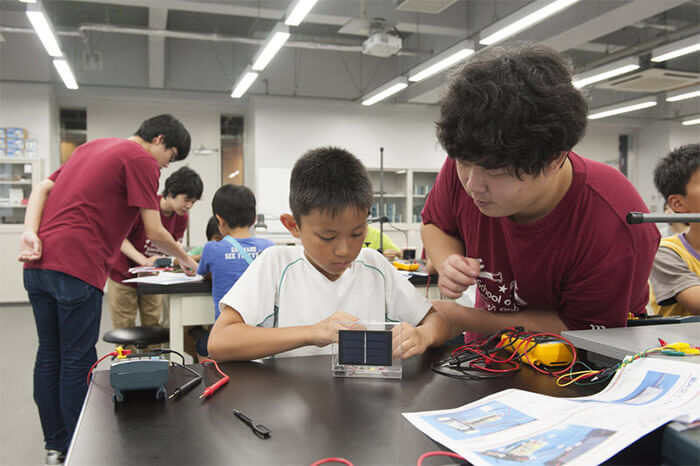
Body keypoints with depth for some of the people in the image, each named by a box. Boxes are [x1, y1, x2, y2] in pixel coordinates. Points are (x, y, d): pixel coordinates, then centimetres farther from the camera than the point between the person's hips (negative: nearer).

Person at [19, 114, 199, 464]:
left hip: (38, 264, 9)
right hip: (77, 268, -8)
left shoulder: (93, 146, 22)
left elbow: (42, 188, 15)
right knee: (77, 362, 2)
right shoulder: (142, 159, -4)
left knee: (50, 356, 15)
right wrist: (184, 257, 11)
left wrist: (30, 232, 3)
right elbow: (154, 231, -6)